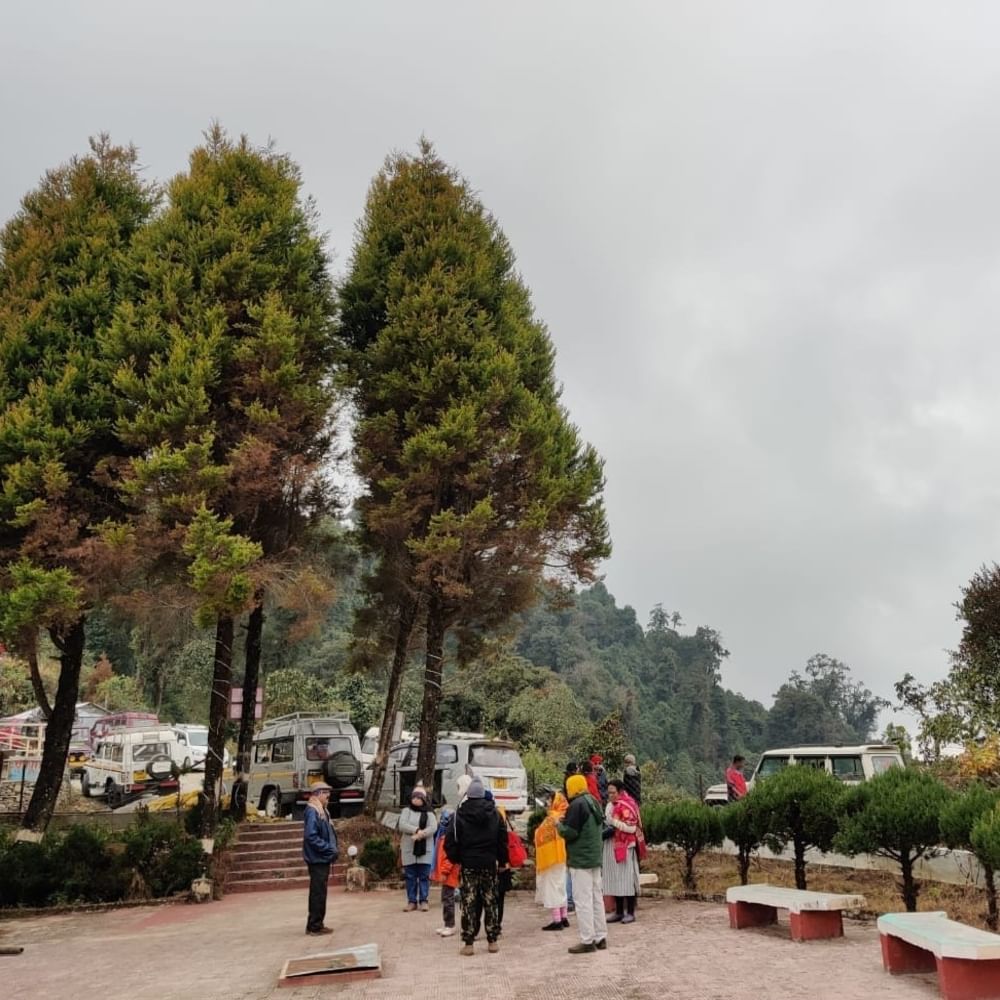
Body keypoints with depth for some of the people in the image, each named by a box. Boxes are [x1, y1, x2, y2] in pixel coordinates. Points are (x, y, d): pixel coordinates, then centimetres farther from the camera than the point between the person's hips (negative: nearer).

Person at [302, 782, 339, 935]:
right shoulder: (312, 812, -18)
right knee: (318, 893, -2)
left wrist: (332, 850, 7)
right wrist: (330, 849, -21)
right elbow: (311, 836, -25)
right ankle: (315, 926, 6)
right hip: (318, 859, -10)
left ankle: (315, 924, 23)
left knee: (318, 893, 15)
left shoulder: (320, 811, 13)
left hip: (322, 859, 10)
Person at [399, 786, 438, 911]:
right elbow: (402, 825, -9)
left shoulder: (429, 813, 6)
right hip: (409, 849, 0)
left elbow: (433, 828, -9)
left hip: (425, 849, 0)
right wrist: (417, 830, -22)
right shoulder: (406, 811, 7)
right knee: (410, 876, 4)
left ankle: (423, 900, 9)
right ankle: (412, 901, 13)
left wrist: (420, 834, -23)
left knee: (424, 876, 0)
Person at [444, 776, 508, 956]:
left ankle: (468, 943, 3)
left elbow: (451, 840, -7)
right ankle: (492, 941, 15)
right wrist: (502, 860, 13)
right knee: (490, 902, 11)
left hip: (468, 863, -2)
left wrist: (455, 859, 8)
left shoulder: (460, 814, -8)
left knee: (469, 903, 3)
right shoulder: (494, 813, 1)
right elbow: (503, 838, 5)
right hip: (489, 863, 2)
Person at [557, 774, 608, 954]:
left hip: (580, 860, -9)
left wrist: (559, 825, -1)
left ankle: (587, 941, -3)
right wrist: (566, 821, 15)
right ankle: (600, 937, 18)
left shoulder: (577, 805, -17)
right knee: (597, 898, 13)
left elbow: (570, 833, -20)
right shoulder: (593, 802, 12)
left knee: (583, 900, -5)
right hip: (595, 858, 9)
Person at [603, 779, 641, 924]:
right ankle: (619, 912, 15)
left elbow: (631, 828, -16)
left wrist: (614, 822, -19)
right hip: (611, 846, 7)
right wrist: (606, 828, 7)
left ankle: (630, 913, 5)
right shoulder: (609, 805, 12)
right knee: (614, 880, 8)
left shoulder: (628, 806, -10)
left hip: (625, 847, -7)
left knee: (627, 879, -3)